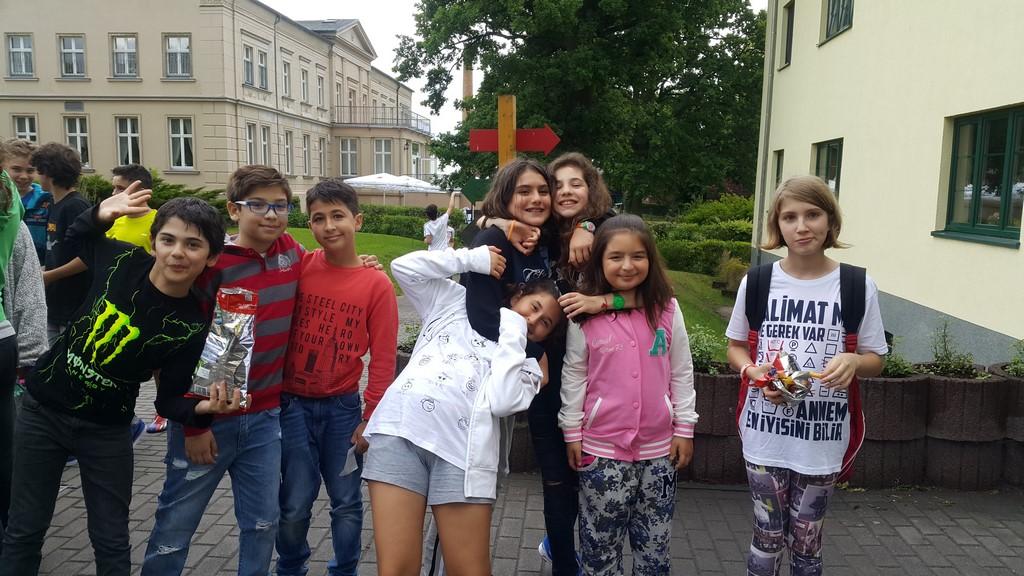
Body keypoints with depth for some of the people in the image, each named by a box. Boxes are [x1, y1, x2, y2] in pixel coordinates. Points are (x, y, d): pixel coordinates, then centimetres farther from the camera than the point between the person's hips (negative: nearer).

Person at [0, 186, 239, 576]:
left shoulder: (193, 326, -19)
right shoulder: (122, 261, -14)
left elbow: (169, 399, -12)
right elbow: (75, 240, 10)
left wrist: (202, 408, -33)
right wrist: (100, 215, -10)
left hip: (106, 430, -2)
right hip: (43, 409, 2)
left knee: (112, 542, 11)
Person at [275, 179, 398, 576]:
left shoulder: (377, 284, -7)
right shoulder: (299, 267, -5)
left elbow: (382, 359, -5)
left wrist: (370, 418, -5)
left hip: (343, 406, 0)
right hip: (293, 403, 0)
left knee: (347, 502, 12)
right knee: (295, 505, 7)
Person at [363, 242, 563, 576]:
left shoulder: (526, 365, 20)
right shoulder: (456, 303, 24)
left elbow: (501, 402, -2)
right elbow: (404, 267, 14)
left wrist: (512, 334, 7)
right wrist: (474, 259, 13)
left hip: (463, 445, 1)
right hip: (400, 426, 0)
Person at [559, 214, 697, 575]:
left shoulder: (667, 310, -3)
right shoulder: (585, 316, -7)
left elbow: (681, 373, 3)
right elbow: (573, 378, -1)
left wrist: (684, 429, 4)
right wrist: (573, 433, 0)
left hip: (659, 447, 2)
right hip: (602, 448, -1)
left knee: (654, 543, 15)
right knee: (601, 539, 12)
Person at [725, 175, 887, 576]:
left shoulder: (858, 287, -5)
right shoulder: (756, 282, -3)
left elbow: (875, 359, 3)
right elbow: (735, 347, 8)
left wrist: (852, 361, -20)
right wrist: (753, 371, -14)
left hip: (823, 437, 0)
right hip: (765, 433, 1)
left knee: (806, 540, 13)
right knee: (767, 536, 11)